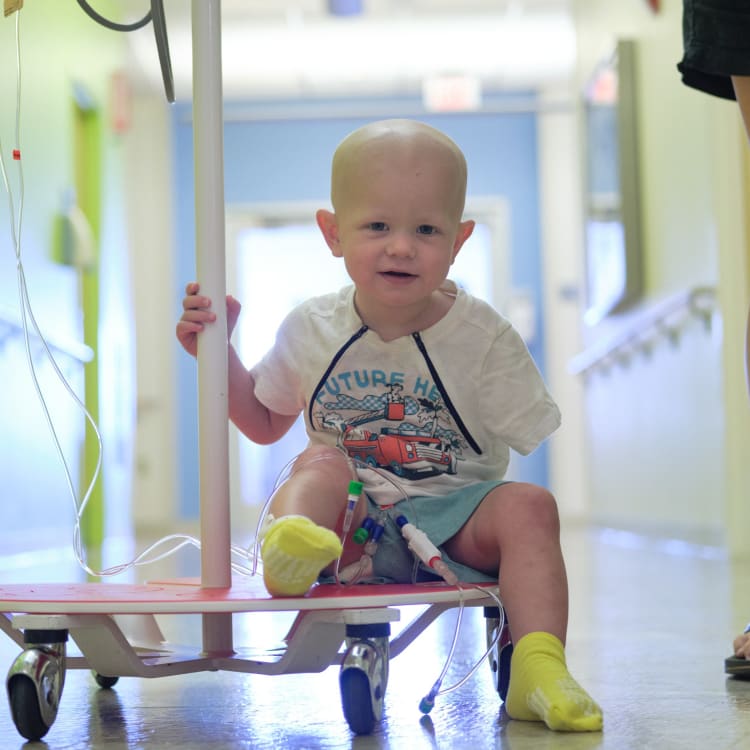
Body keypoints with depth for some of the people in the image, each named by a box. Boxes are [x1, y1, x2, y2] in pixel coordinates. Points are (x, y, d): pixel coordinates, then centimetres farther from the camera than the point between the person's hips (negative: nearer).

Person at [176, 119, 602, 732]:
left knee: (528, 504, -27)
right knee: (322, 463, -27)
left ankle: (539, 671, -35)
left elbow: (539, 440, -5)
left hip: (452, 520, -1)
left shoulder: (482, 336, -6)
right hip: (353, 523, 1)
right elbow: (266, 424, 16)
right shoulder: (312, 330, 2)